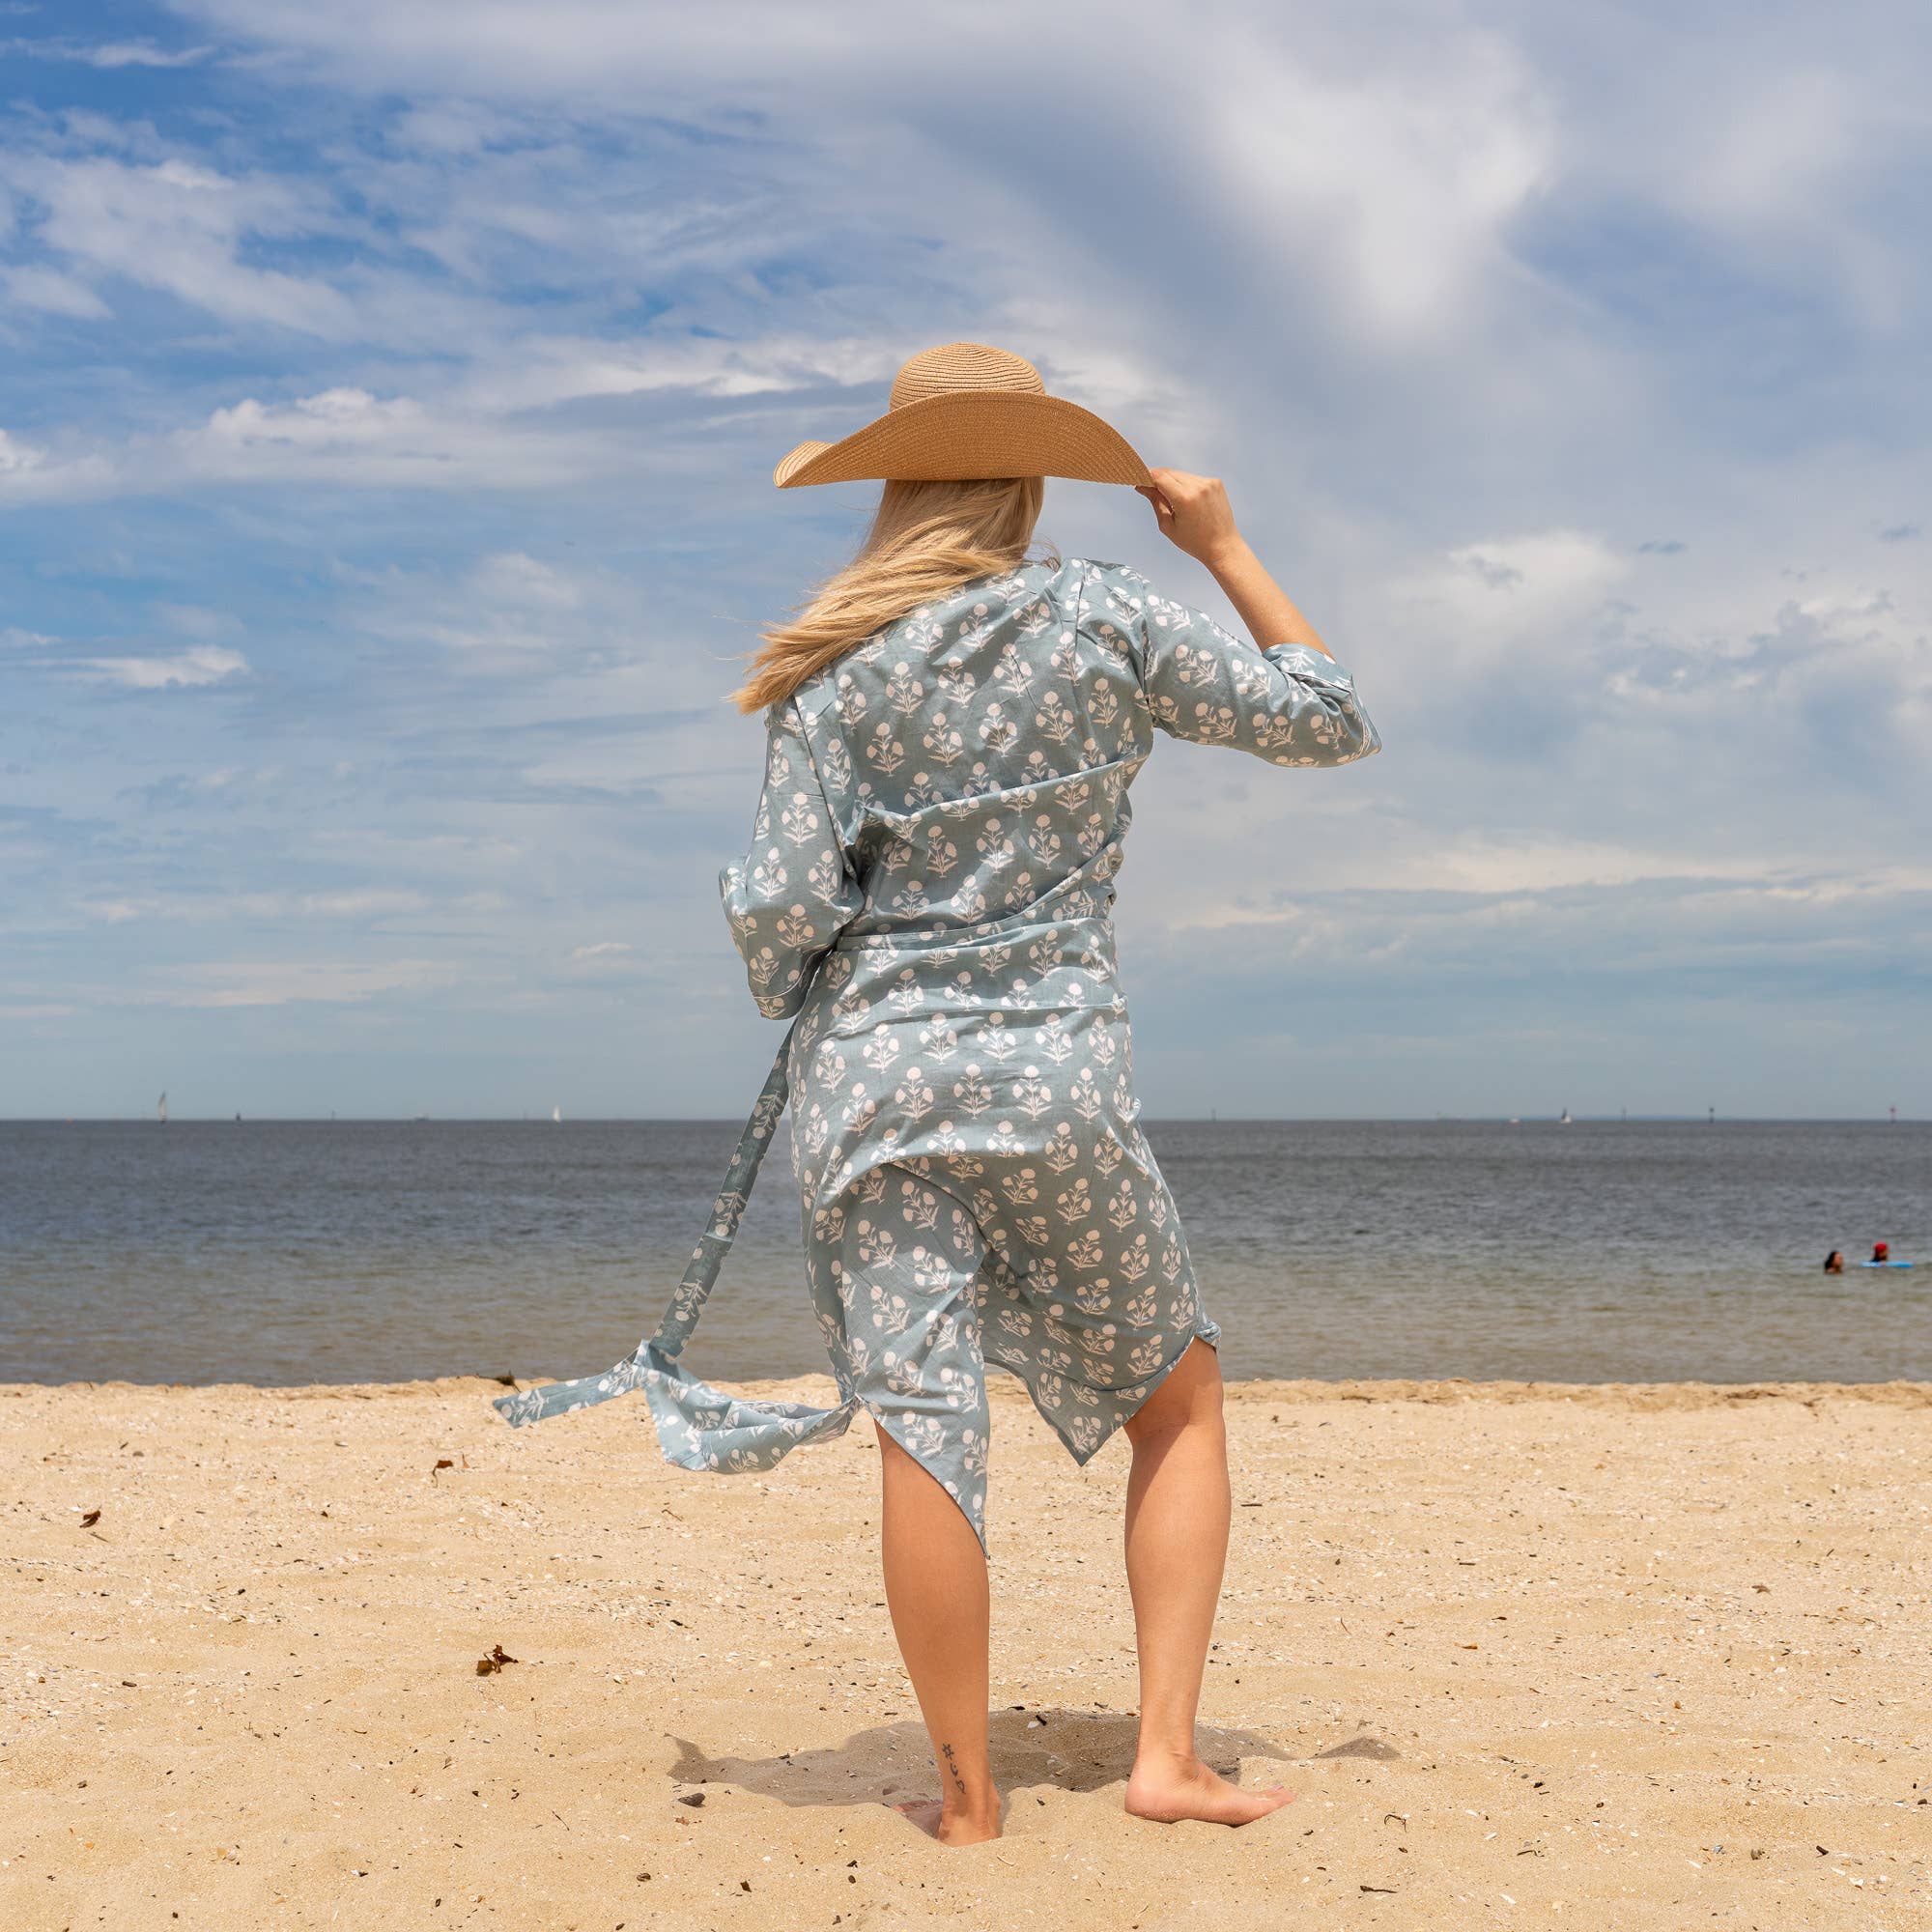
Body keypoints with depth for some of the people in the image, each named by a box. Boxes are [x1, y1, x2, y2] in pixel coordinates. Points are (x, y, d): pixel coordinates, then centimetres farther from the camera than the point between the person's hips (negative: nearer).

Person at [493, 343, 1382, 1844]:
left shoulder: (839, 671, 2)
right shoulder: (1107, 620, 0)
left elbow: (778, 910, -5)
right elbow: (1331, 721, 6)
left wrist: (796, 1009, 17)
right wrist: (1228, 552, 13)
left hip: (872, 1071, 1)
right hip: (1055, 1072, -1)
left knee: (925, 1430, -1)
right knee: (1180, 1399, 14)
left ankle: (968, 1799, 5)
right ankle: (1168, 1754, 7)